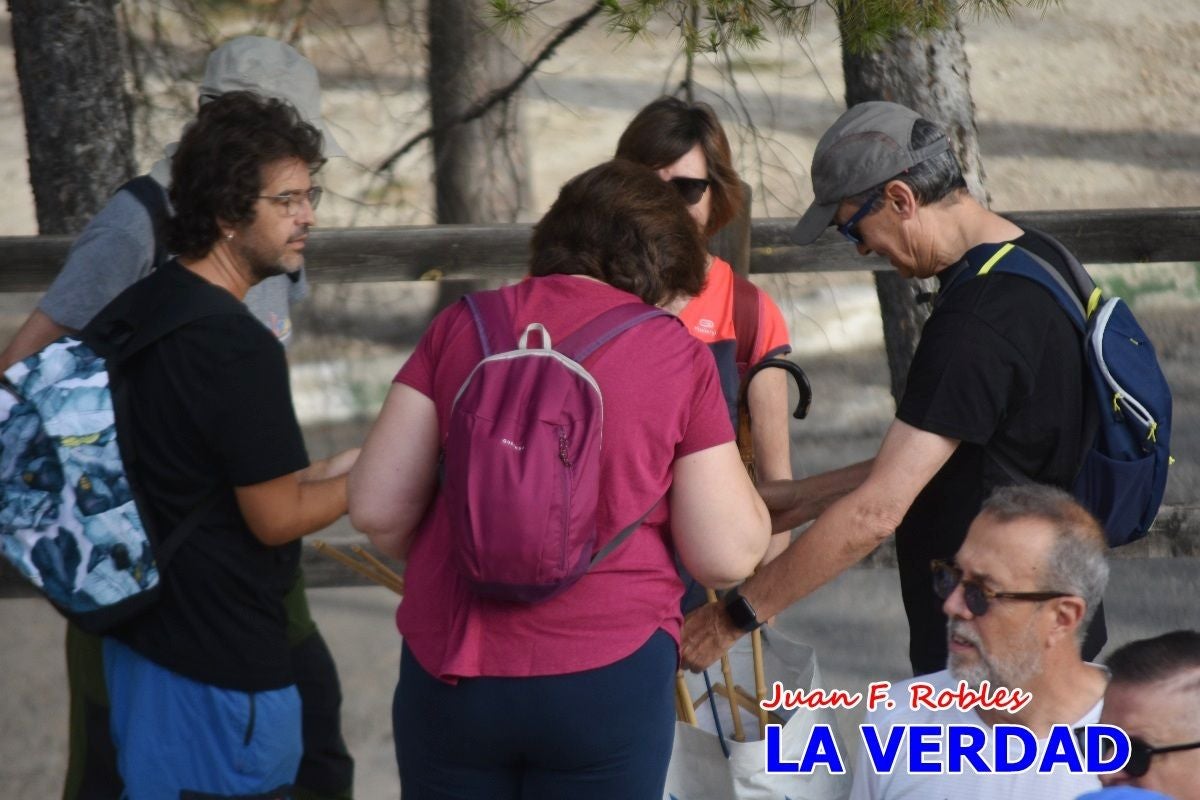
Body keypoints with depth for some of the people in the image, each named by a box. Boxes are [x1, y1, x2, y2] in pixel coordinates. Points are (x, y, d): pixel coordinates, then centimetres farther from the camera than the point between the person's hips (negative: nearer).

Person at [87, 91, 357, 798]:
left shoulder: (134, 311, 6)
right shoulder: (239, 348, -22)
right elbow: (275, 519, -17)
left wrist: (324, 473, 15)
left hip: (139, 635, 9)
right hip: (221, 661, -9)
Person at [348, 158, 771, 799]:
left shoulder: (464, 326, 3)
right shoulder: (677, 354, -1)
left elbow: (377, 512, 1)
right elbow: (727, 556, -2)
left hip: (448, 671, 2)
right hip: (606, 674, -2)